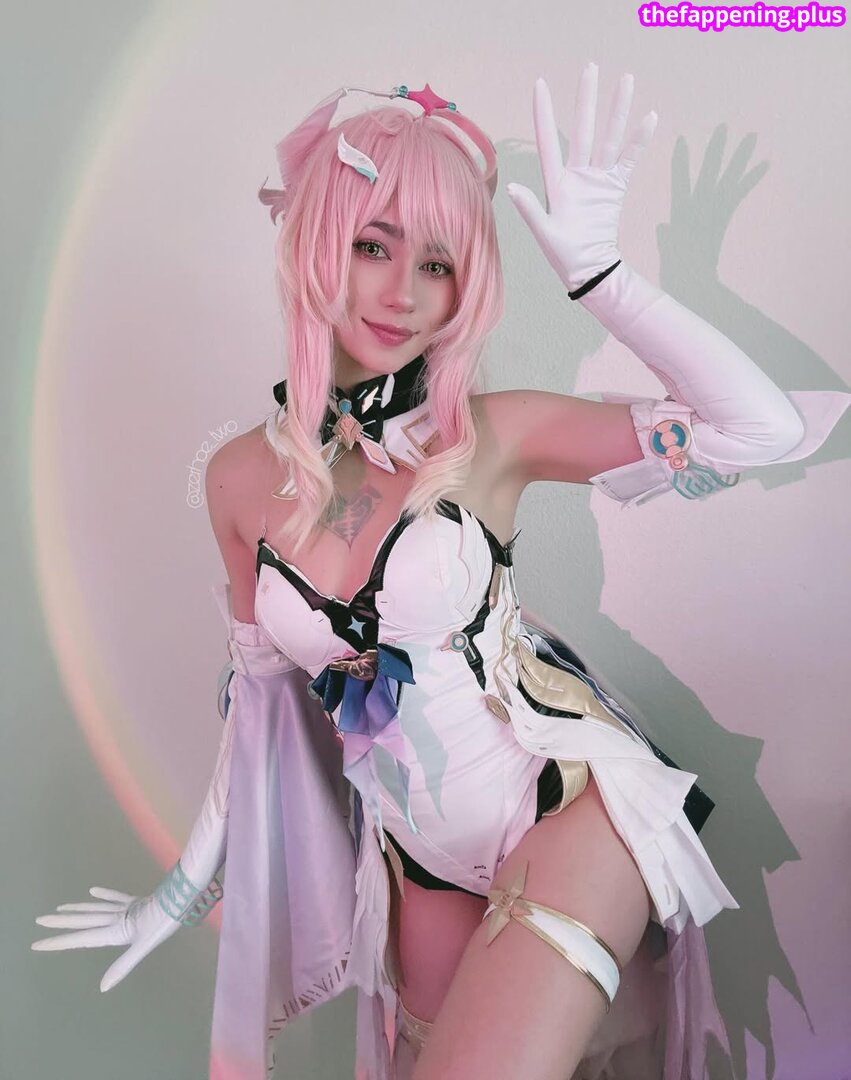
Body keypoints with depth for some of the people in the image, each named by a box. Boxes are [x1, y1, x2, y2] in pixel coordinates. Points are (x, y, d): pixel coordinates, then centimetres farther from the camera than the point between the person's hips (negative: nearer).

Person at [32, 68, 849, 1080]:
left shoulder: (492, 436, -13)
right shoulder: (243, 476, -4)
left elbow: (765, 427, -16)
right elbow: (261, 680, 8)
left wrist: (592, 269, -23)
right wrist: (190, 884, 14)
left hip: (571, 801, -3)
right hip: (420, 856, 4)